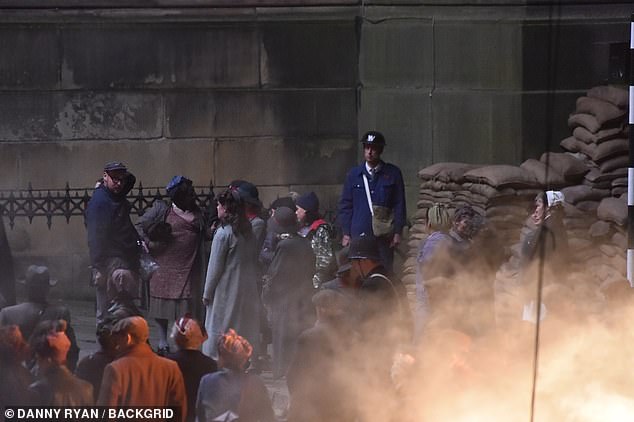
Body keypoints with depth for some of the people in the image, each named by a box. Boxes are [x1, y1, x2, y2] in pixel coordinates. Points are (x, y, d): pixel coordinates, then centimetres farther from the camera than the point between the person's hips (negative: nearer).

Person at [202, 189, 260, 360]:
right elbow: (253, 259, 9)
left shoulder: (223, 233, -15)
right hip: (247, 290, 7)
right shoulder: (248, 231, 5)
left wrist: (207, 293, -3)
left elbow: (215, 267, -12)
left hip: (226, 290, -7)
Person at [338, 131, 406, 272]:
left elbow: (399, 204, 5)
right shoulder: (354, 175, 9)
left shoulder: (393, 174, 4)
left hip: (384, 236, -1)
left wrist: (398, 232, -1)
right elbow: (345, 205, 11)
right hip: (359, 234, 1)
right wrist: (346, 234, 5)